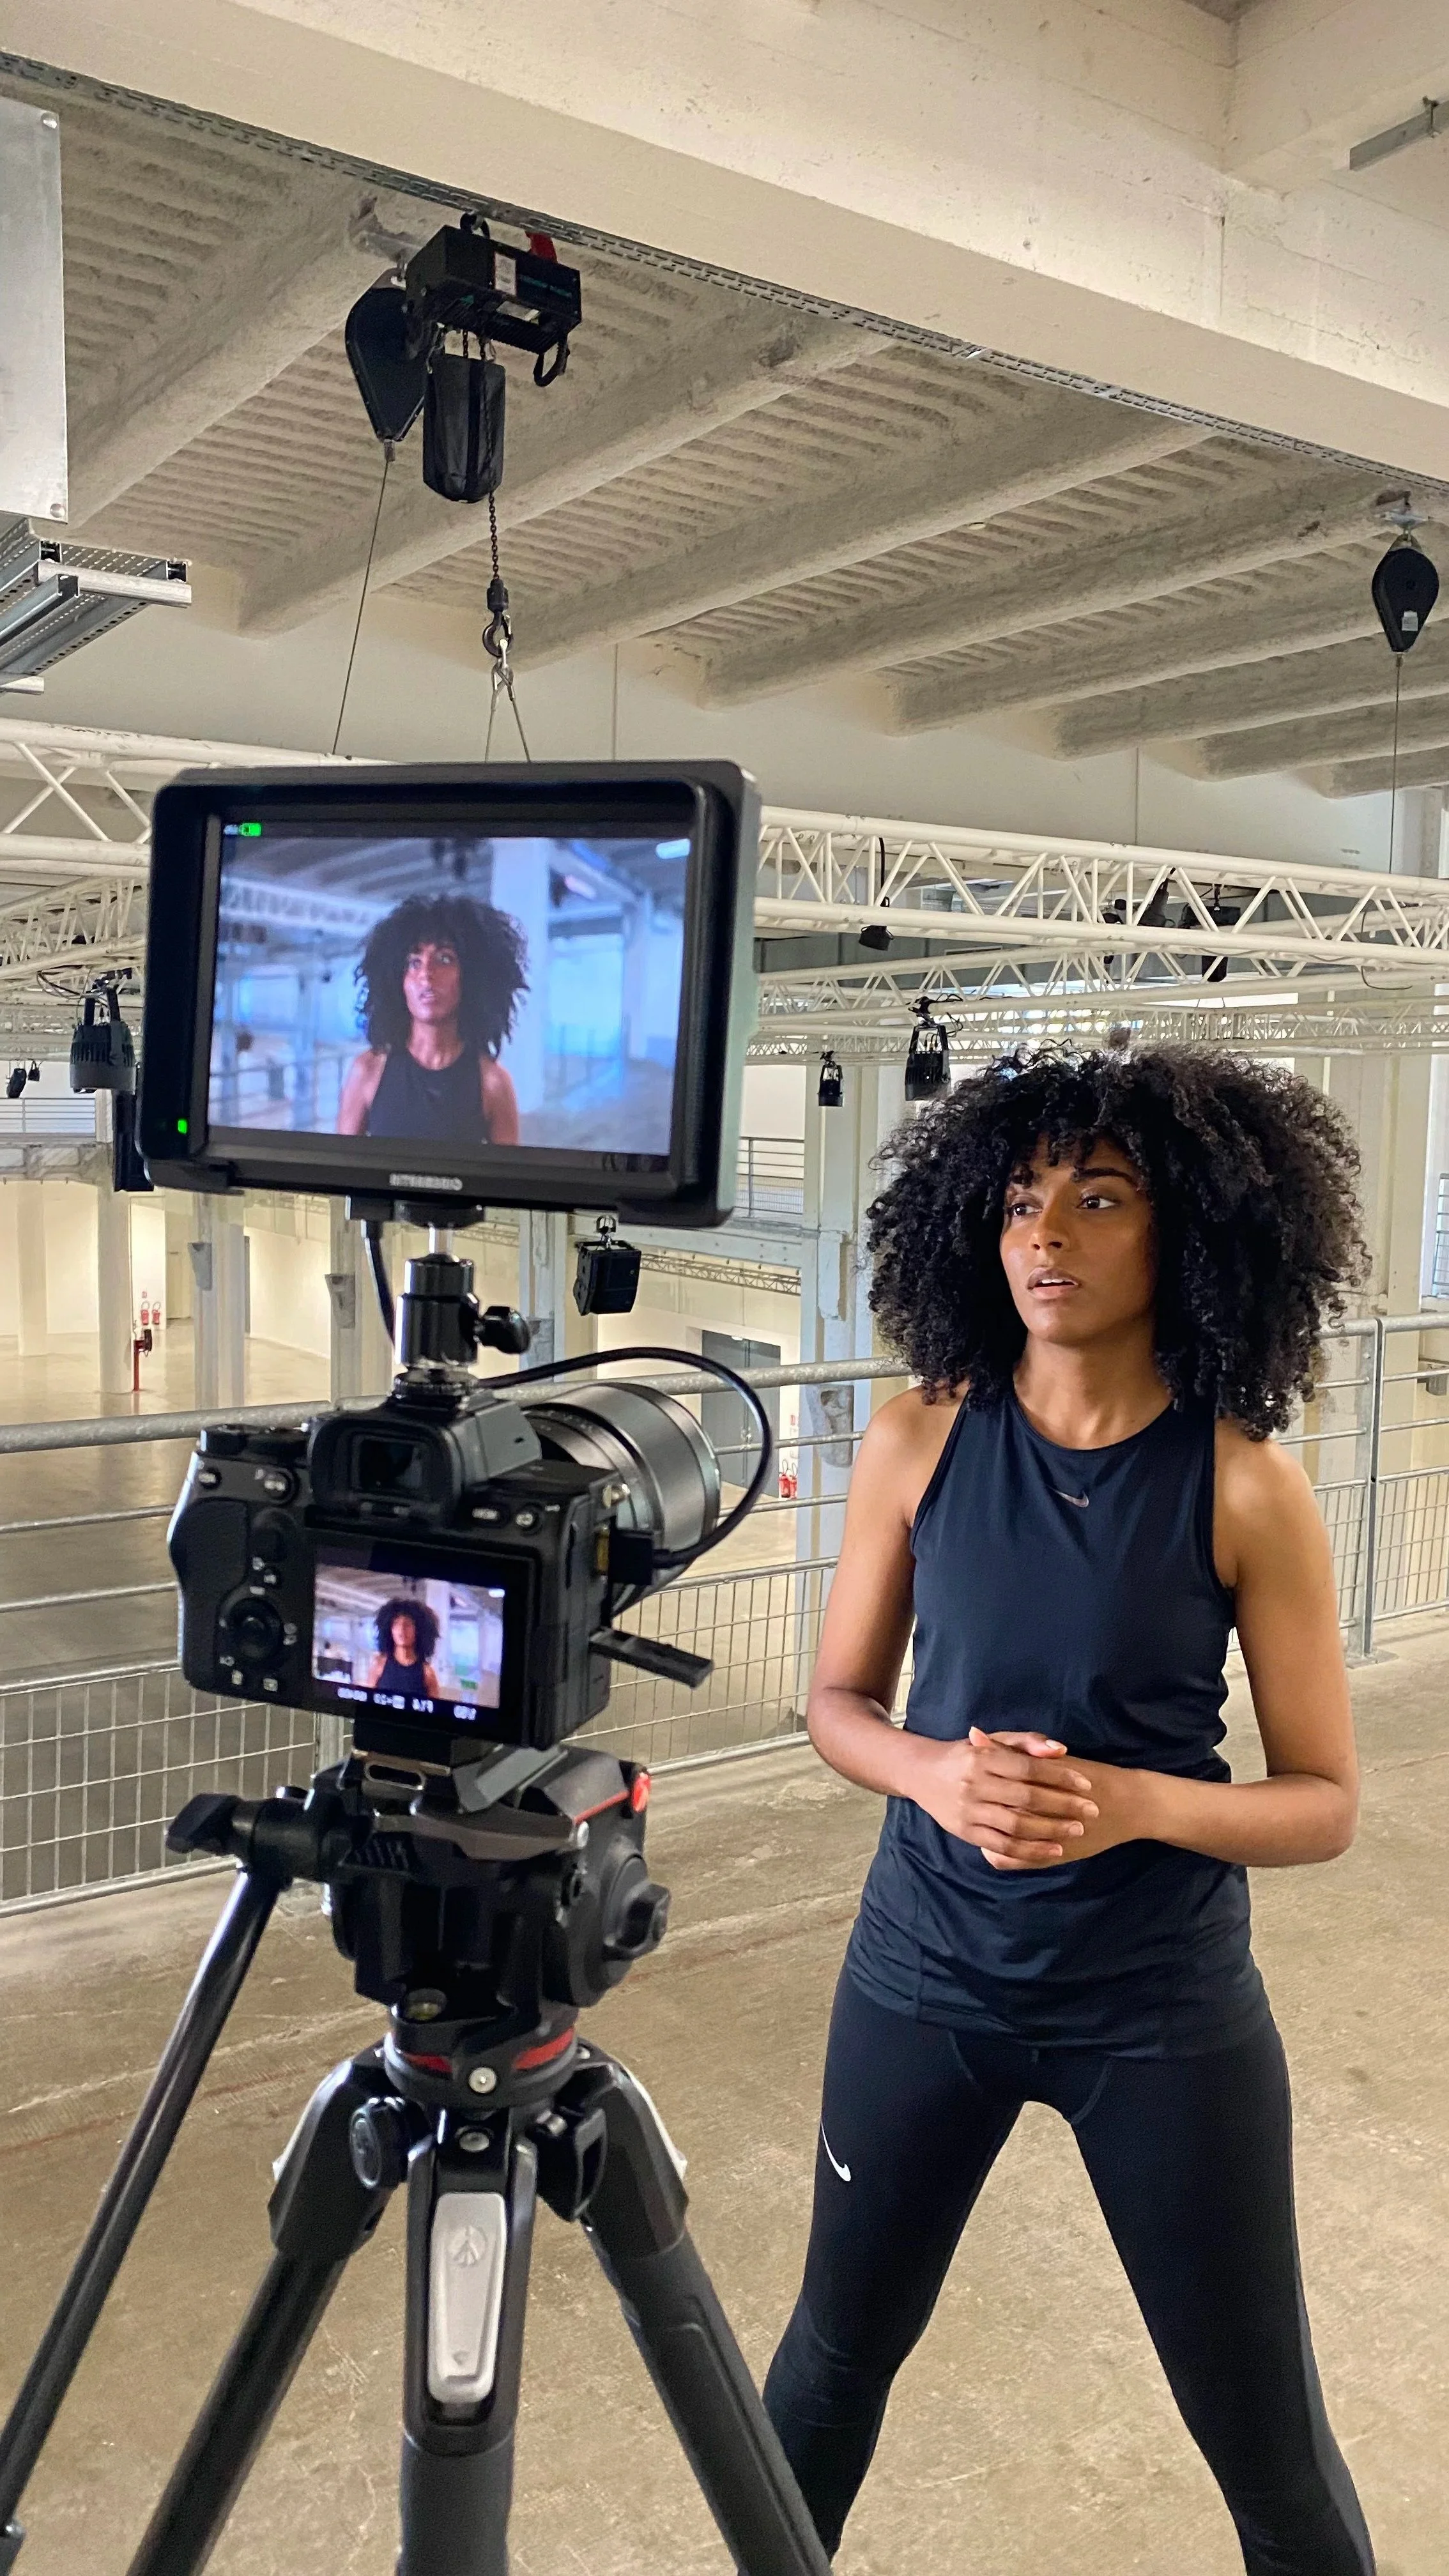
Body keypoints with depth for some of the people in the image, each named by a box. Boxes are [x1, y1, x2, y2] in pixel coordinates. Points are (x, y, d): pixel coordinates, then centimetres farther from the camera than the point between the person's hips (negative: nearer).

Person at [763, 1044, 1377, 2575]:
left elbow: (1324, 1803, -8)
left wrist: (1136, 1802, -25)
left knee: (1266, 2435, 11)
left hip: (1164, 2005, -2)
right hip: (925, 1977, 2)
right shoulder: (922, 1439, -8)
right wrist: (934, 1773, -19)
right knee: (837, 2350, 20)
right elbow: (837, 1701, 2)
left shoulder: (1246, 1486, -13)